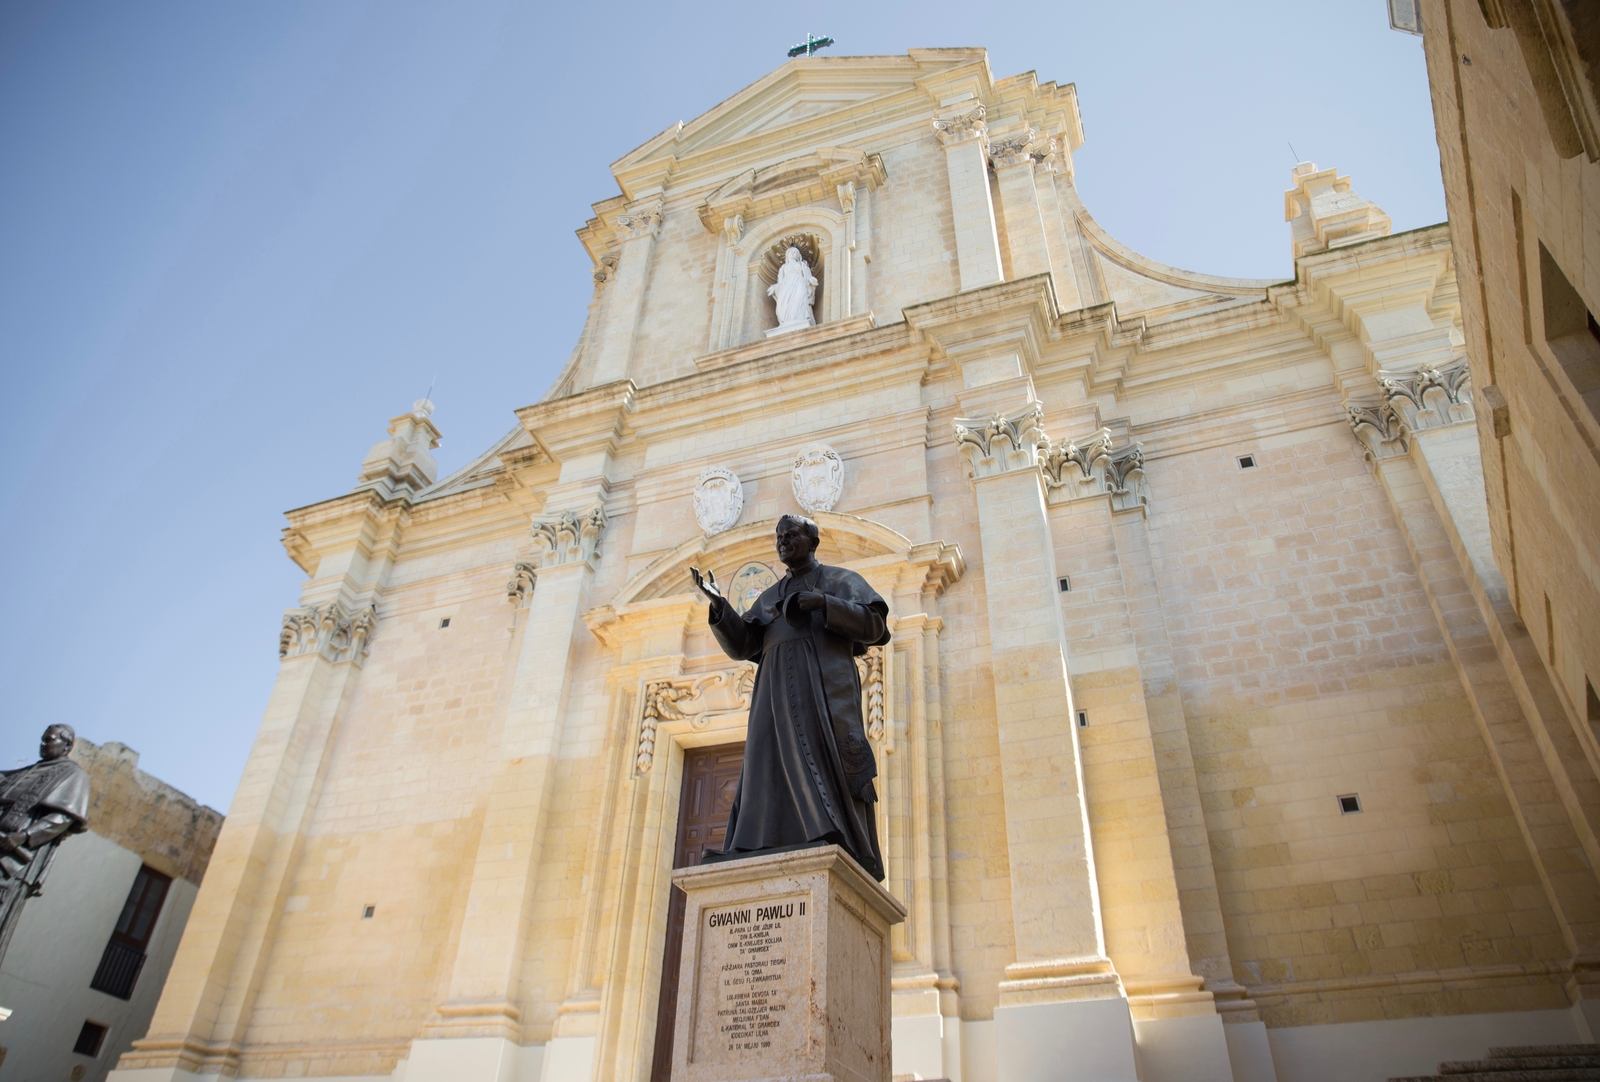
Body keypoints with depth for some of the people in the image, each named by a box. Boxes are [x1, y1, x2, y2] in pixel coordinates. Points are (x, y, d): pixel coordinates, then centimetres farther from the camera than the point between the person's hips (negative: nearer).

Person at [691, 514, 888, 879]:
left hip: (825, 685, -4)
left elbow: (874, 625, 1)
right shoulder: (770, 597, 29)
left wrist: (824, 602, -11)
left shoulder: (841, 580, 16)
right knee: (775, 773, -10)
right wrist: (718, 603, 1)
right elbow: (740, 645, 16)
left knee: (828, 771, -19)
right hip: (779, 692, 4)